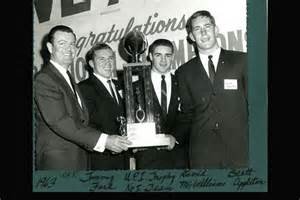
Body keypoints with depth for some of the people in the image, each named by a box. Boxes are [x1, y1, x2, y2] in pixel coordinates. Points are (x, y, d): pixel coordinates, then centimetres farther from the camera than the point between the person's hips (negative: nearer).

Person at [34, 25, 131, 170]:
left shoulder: (68, 77, 19)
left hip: (79, 162, 8)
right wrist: (103, 141, -27)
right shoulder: (43, 79, -11)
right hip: (57, 163, -8)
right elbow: (59, 122, -22)